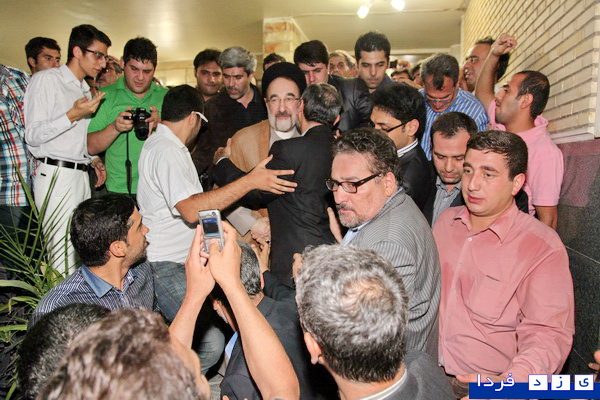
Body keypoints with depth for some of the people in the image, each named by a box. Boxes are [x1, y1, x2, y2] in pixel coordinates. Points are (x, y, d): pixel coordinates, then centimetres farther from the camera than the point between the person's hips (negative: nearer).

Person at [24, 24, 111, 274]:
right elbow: (33, 136, -8)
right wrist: (73, 115, -17)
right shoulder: (46, 79, -2)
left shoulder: (85, 90, 22)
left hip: (80, 176, 8)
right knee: (64, 256, -10)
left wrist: (93, 159, 12)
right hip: (56, 176, -7)